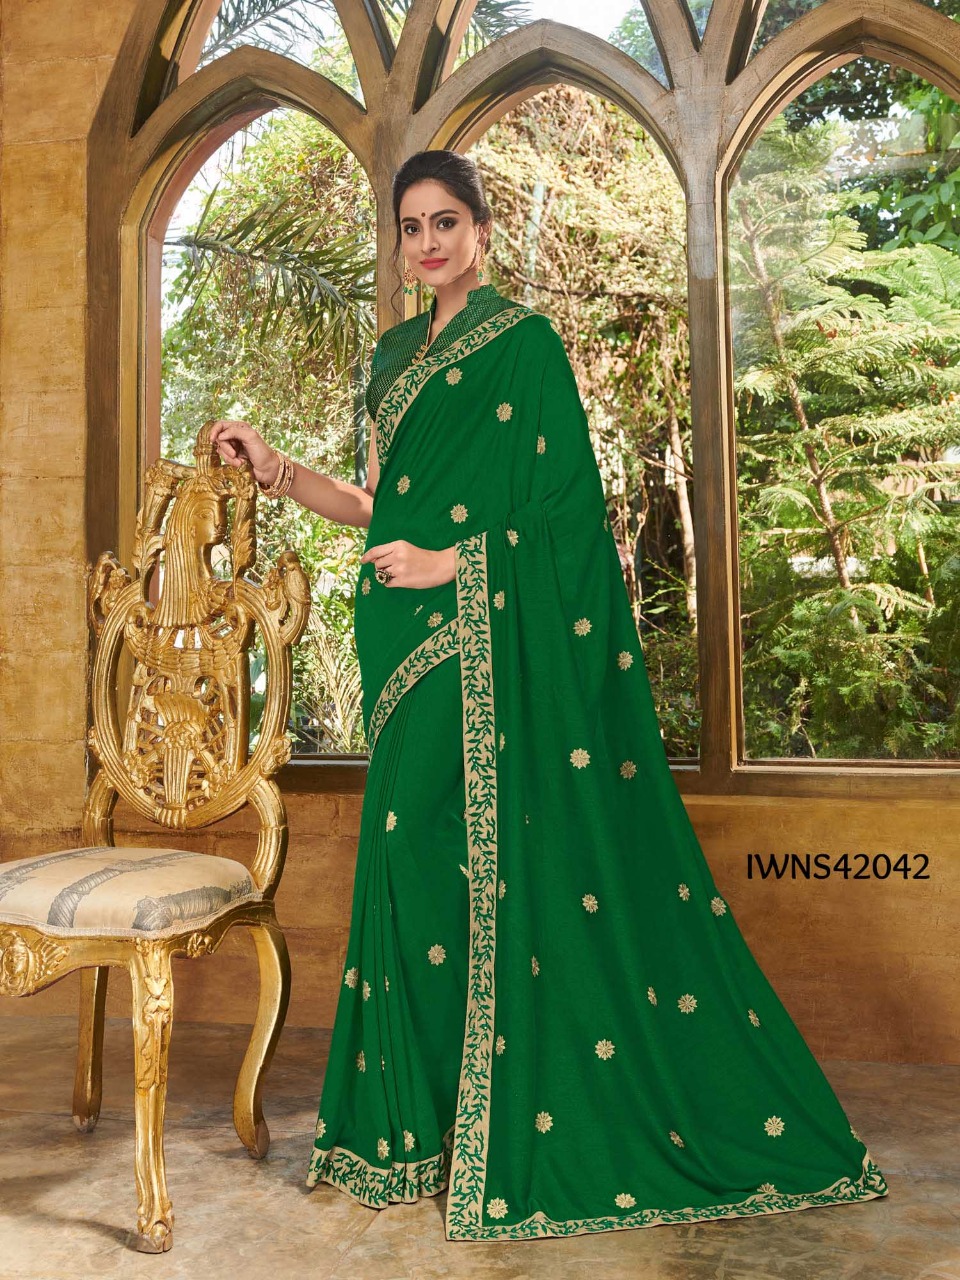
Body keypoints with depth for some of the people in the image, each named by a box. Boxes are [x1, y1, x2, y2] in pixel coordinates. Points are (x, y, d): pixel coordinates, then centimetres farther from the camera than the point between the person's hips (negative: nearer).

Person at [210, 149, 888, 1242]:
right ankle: (431, 1109, 22)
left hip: (496, 643, -7)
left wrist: (457, 558, -16)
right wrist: (273, 469, 13)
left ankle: (514, 1123, 9)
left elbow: (568, 507, -9)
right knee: (417, 856, 9)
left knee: (508, 856, -5)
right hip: (410, 642, 7)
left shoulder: (524, 341, -3)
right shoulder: (396, 353, 19)